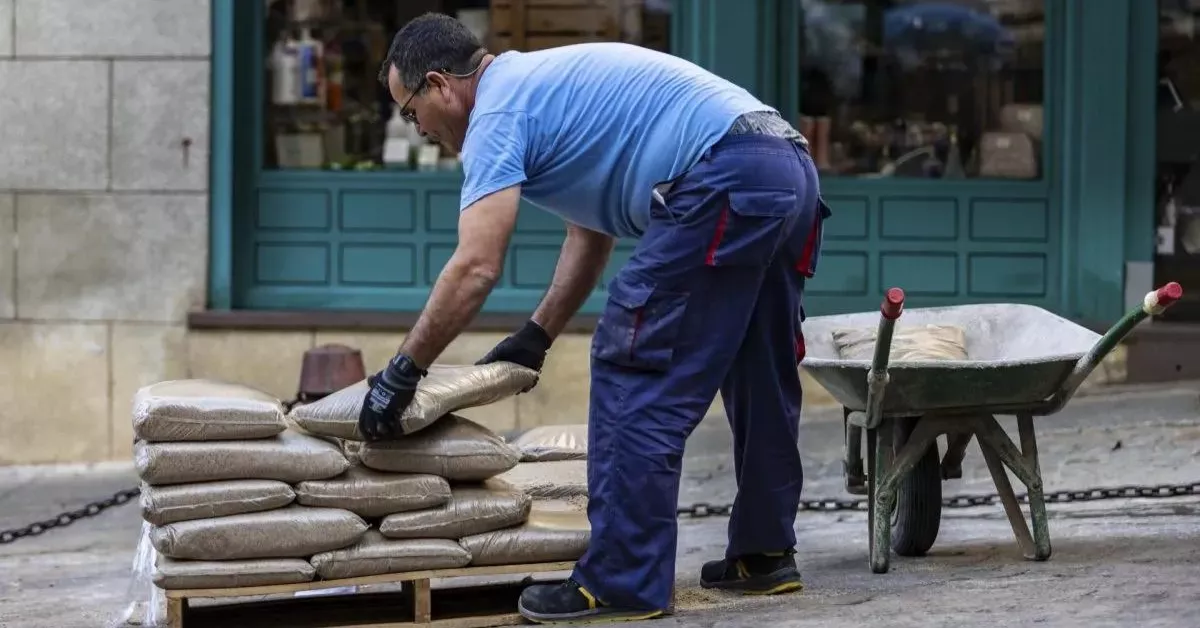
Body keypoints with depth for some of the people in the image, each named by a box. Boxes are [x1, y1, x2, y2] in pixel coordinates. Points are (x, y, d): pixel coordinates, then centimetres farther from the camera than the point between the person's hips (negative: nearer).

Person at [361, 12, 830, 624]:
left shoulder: (499, 109, -3)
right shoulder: (547, 86, 27)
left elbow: (476, 268, -12)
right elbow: (592, 230, 32)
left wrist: (400, 373, -4)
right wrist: (535, 337, 32)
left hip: (725, 181, -10)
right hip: (789, 170, 10)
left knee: (634, 372, -5)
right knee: (760, 378, 20)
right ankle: (764, 552, 29)